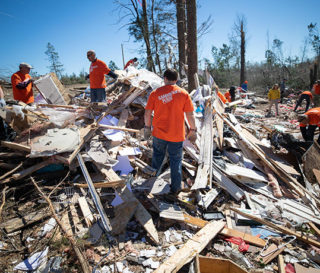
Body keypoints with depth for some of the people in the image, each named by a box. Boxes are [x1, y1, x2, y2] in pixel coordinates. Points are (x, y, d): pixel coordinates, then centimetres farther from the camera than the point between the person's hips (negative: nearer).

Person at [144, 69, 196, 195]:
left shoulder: (155, 93, -4)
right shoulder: (184, 93, -6)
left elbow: (147, 113, -2)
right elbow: (190, 115, -6)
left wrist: (147, 128, 11)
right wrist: (192, 130, 6)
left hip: (159, 133, 1)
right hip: (177, 135, -1)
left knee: (158, 155, 24)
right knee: (176, 160, 12)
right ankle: (175, 187, 22)